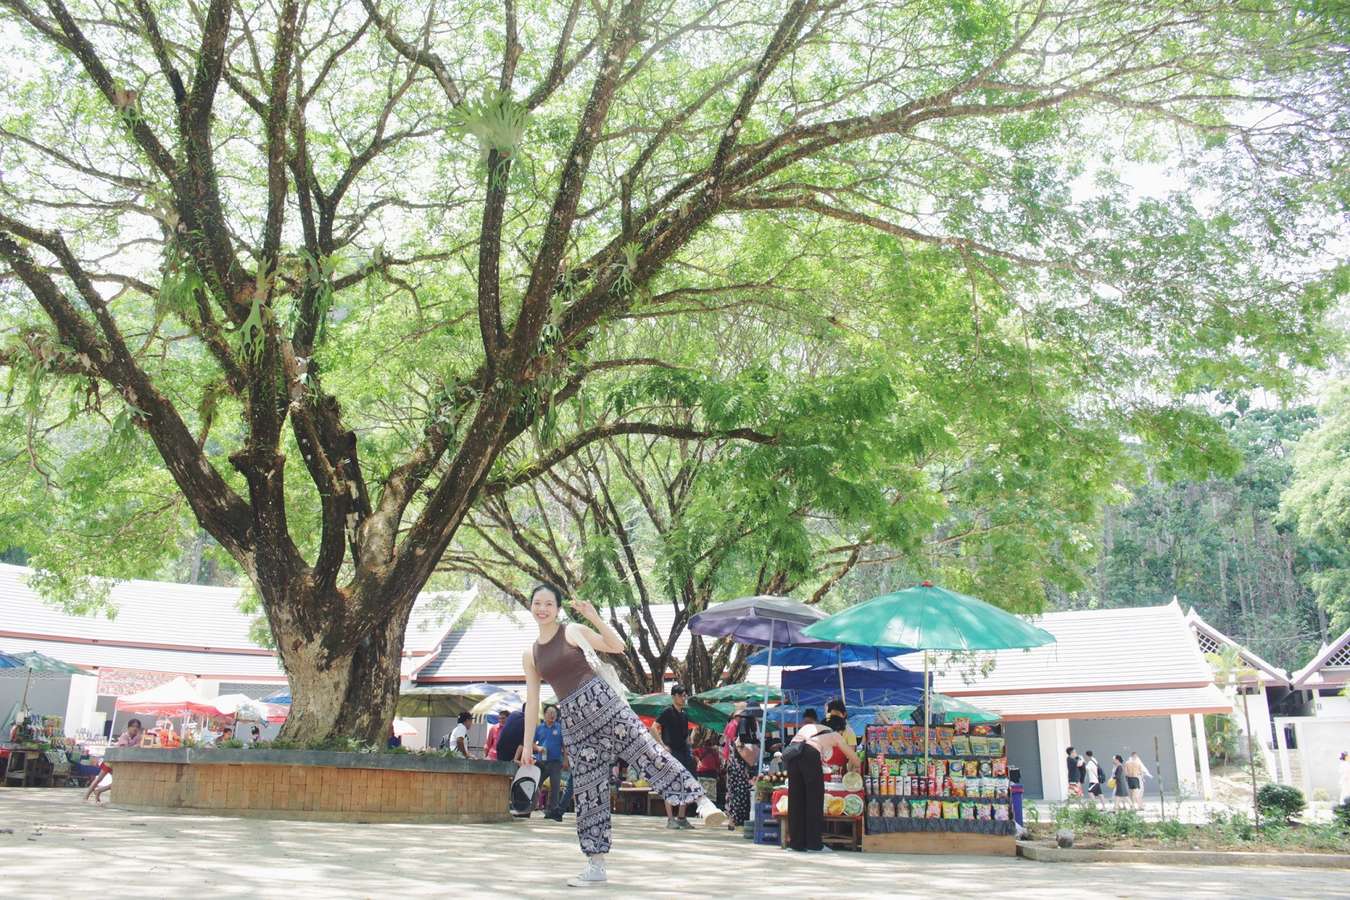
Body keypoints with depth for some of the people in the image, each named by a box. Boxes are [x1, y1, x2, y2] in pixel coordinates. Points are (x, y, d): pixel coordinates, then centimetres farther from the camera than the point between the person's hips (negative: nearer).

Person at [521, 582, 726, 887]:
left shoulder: (573, 631, 3)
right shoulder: (529, 655, 13)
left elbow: (617, 646, -4)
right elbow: (532, 701, 15)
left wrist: (594, 617, -16)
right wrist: (528, 744, 12)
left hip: (601, 701, -4)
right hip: (573, 721, 4)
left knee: (646, 750, -18)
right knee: (588, 790, 5)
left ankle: (702, 801, -21)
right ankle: (596, 867, 10)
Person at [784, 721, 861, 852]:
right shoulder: (835, 736, 22)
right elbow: (855, 759, 28)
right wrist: (856, 767, 49)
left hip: (791, 753, 5)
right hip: (810, 753, -5)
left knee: (796, 798, 10)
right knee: (814, 798, 5)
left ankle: (797, 842, 12)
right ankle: (814, 843, 6)